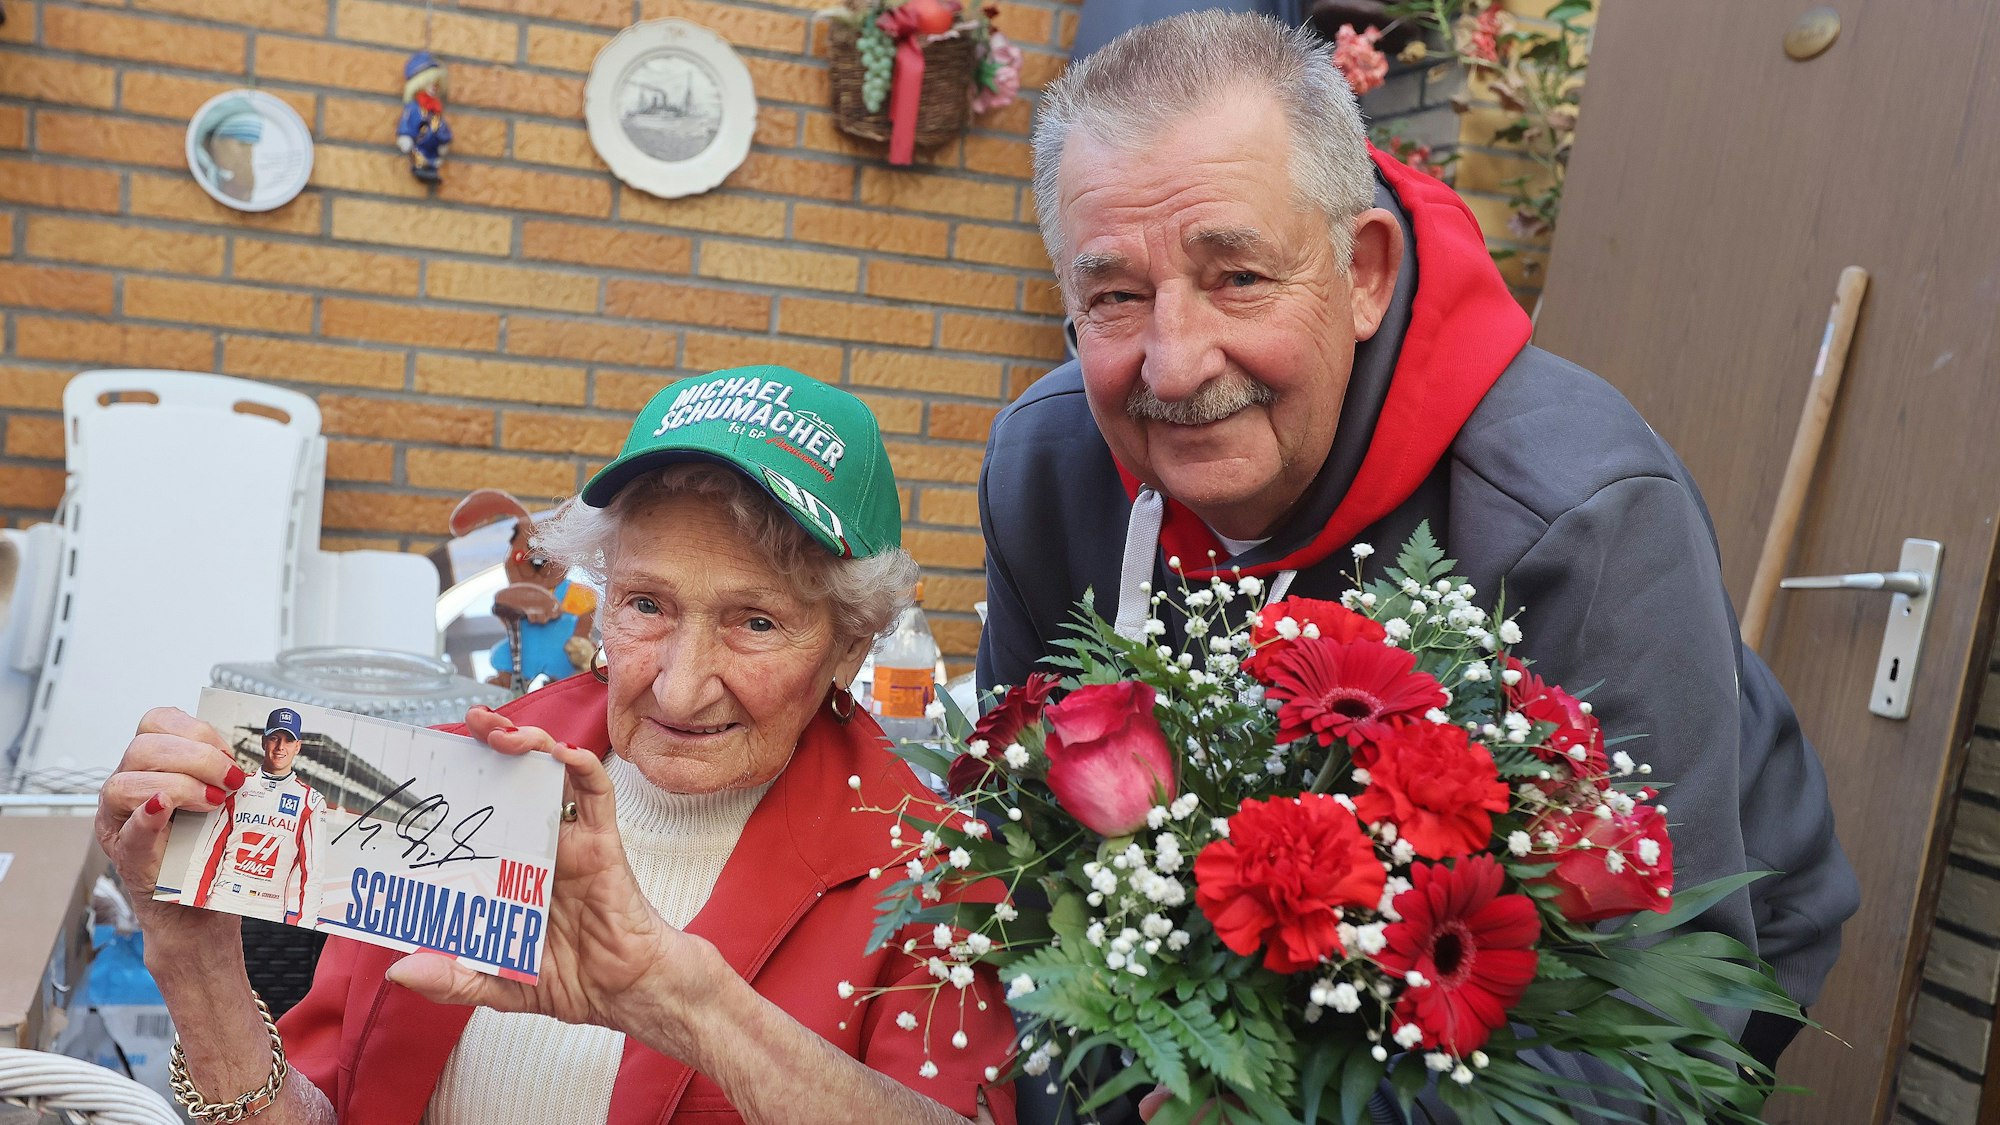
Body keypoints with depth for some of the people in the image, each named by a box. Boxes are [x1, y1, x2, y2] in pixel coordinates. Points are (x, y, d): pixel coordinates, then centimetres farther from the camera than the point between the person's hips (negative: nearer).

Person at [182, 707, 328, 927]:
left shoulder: (312, 801, 4)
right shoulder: (235, 789, 10)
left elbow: (312, 871, 0)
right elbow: (205, 854, 9)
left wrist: (303, 924, -8)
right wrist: (192, 908, 2)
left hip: (271, 914, -2)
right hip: (221, 905, 2)